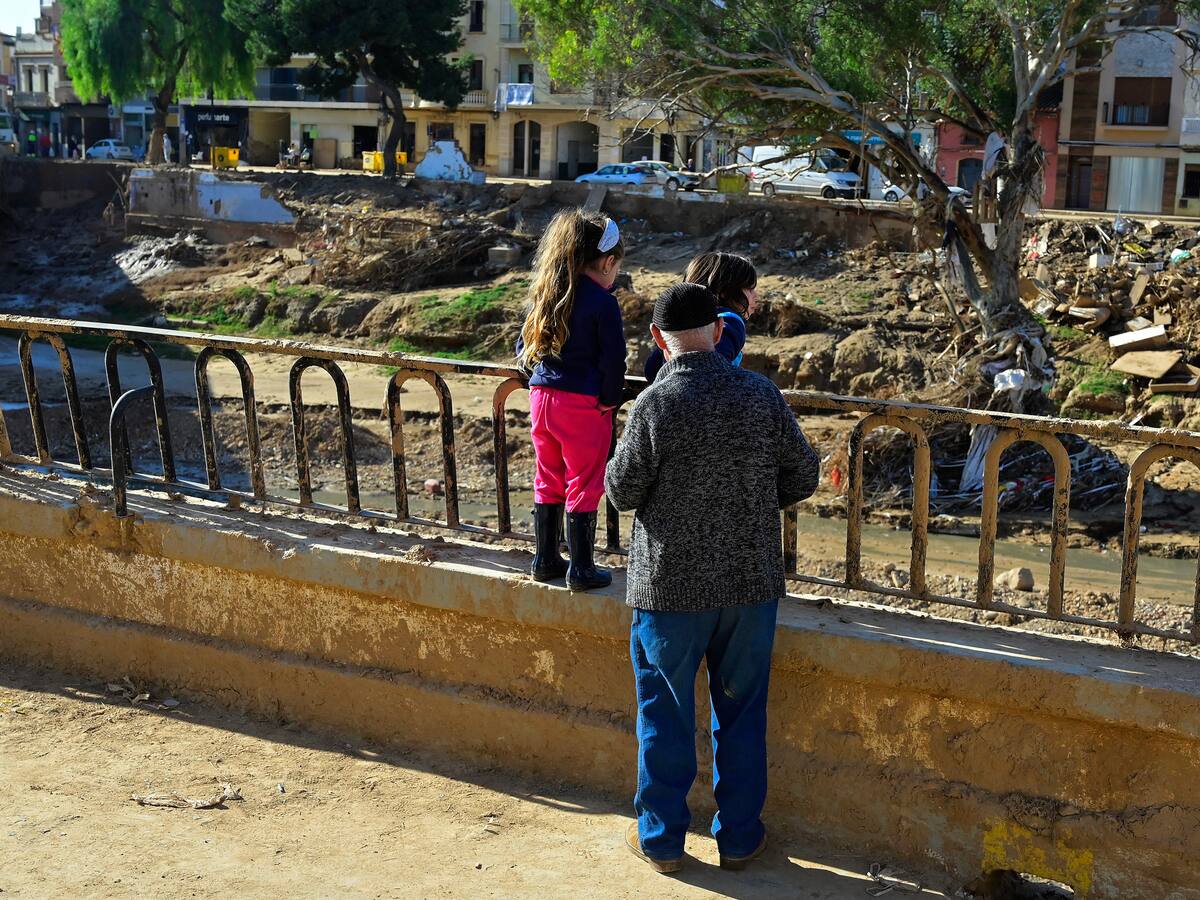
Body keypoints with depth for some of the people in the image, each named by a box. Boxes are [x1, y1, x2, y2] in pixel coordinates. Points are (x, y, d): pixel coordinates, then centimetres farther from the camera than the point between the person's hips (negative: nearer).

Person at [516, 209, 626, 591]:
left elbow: (524, 348, 13)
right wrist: (610, 401, -2)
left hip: (541, 399, 6)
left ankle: (545, 560, 27)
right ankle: (580, 569, 12)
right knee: (584, 487, 5)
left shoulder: (544, 295, 7)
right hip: (583, 405, -6)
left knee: (548, 483, 18)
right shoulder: (602, 303, -14)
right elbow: (612, 362, -15)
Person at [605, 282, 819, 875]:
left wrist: (617, 466, 12)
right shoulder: (762, 395, -5)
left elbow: (622, 491, -9)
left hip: (670, 585, -3)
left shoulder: (655, 404, -16)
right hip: (751, 581, 3)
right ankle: (739, 837, 25)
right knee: (741, 712, 15)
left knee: (665, 714, 11)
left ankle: (661, 837, 22)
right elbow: (802, 477, 2)